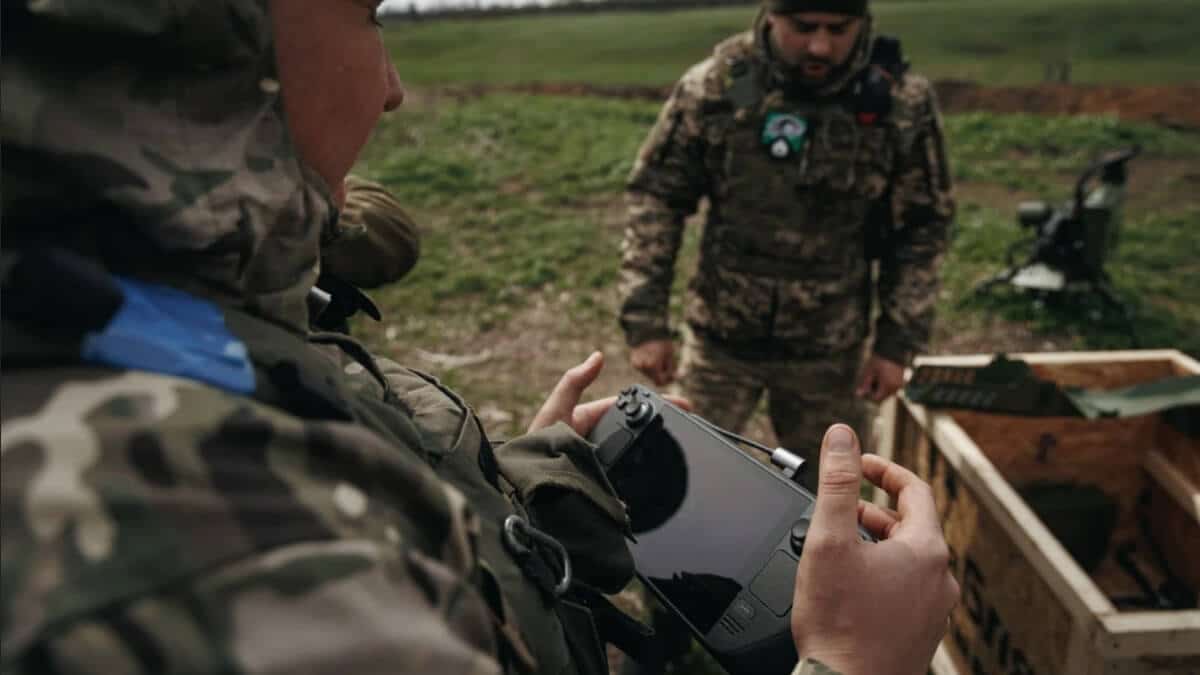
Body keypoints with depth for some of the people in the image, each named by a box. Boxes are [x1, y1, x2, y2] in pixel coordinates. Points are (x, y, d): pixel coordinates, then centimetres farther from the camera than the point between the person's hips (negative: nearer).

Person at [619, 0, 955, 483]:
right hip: (721, 336, 0)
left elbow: (920, 231, -1)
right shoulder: (715, 85, -12)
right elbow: (655, 197, -6)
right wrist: (645, 320, -10)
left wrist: (899, 342, -4)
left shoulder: (903, 102, -11)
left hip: (828, 348, 1)